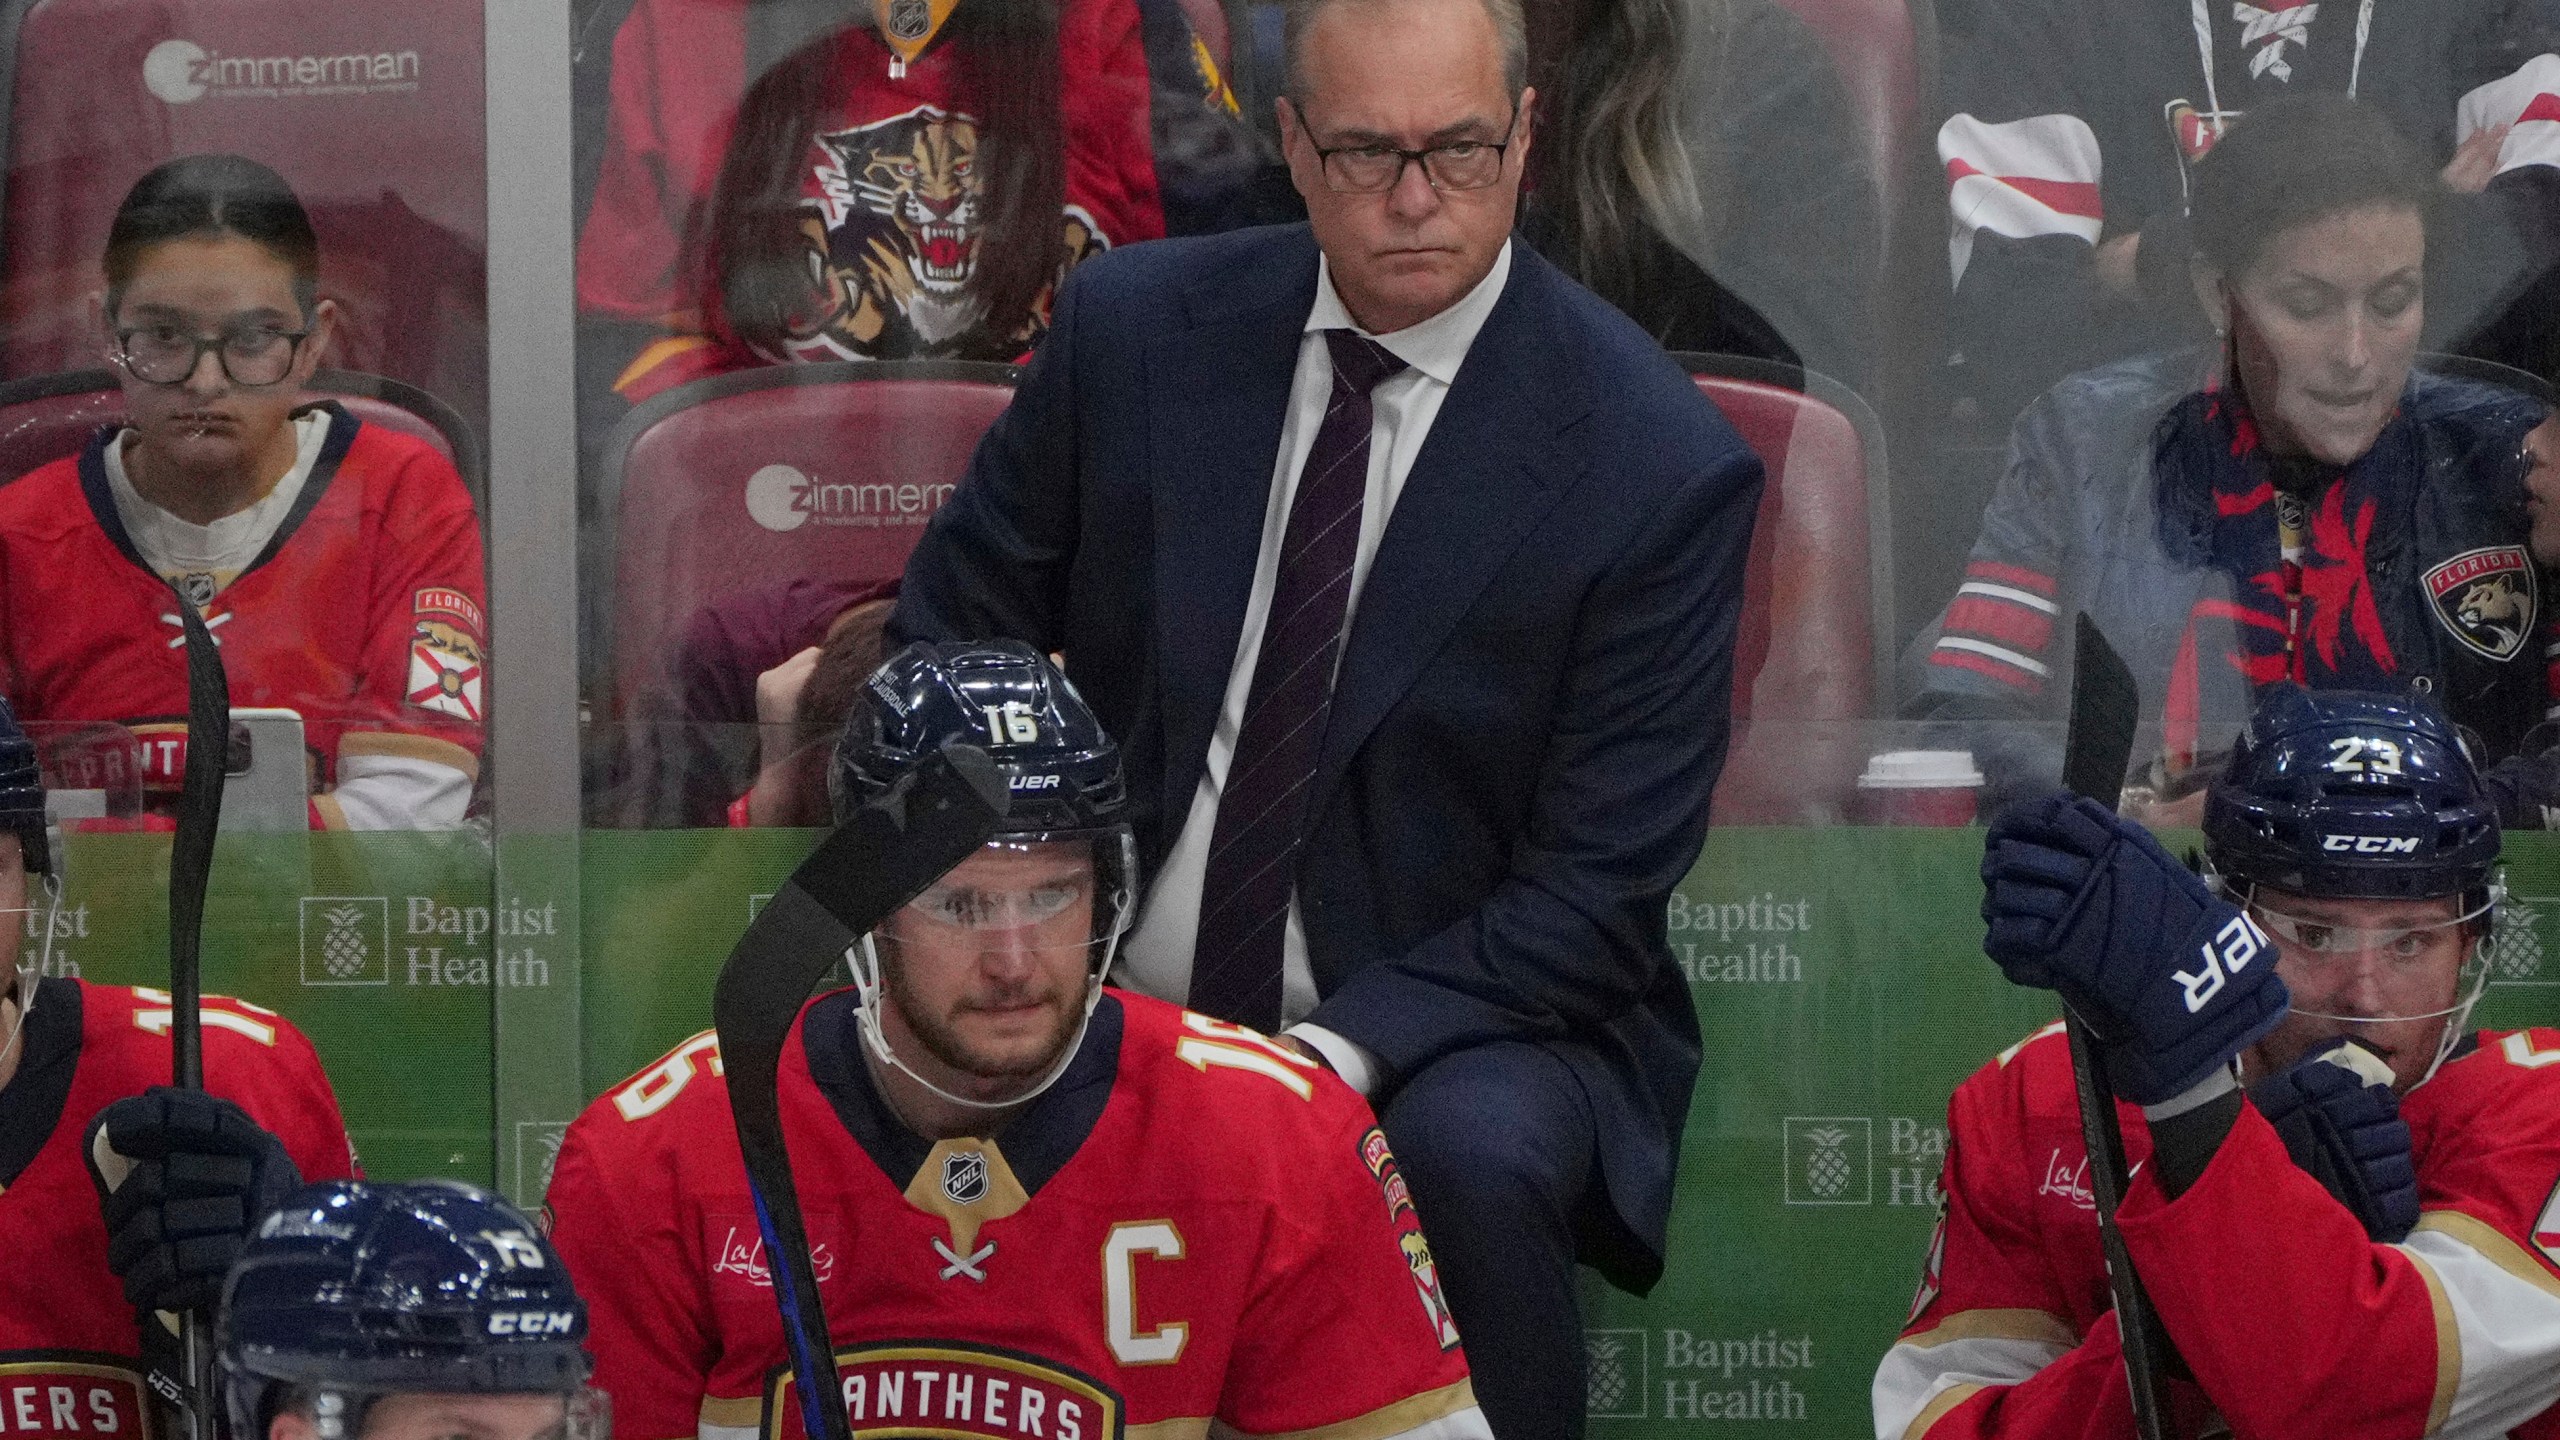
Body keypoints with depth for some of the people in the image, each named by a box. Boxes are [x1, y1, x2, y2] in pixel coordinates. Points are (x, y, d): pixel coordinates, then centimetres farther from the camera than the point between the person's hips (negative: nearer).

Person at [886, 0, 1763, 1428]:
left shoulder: (1662, 462, -10)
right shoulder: (1135, 330, 0)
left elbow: (1597, 891, -9)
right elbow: (949, 641, 10)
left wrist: (1344, 1056, -23)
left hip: (1439, 1039, -2)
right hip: (1105, 1012, 3)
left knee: (1475, 1152, -36)